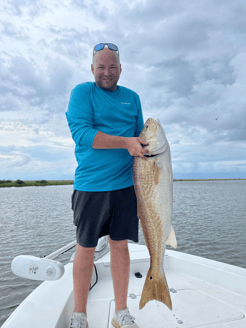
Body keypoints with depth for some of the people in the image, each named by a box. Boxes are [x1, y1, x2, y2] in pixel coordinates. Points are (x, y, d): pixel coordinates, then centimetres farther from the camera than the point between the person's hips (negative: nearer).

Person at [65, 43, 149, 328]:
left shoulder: (132, 97, 16)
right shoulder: (82, 92, 2)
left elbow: (139, 134, 21)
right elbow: (80, 133, -13)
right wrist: (125, 142, -20)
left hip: (125, 184, 4)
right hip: (90, 185, -3)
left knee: (120, 244, 9)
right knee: (85, 248, 7)